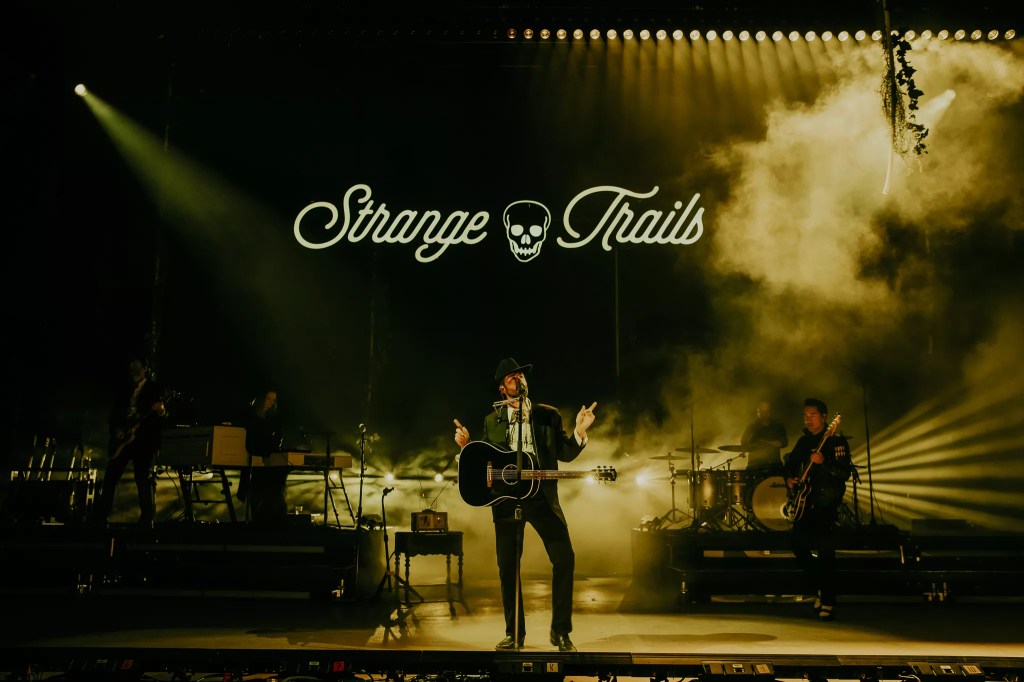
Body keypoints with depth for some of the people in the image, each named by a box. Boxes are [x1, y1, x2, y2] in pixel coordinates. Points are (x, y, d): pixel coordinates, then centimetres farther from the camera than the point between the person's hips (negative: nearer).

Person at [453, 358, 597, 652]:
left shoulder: (548, 415, 9)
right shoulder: (492, 421, 12)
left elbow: (565, 454, 5)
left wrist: (579, 432, -11)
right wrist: (466, 445, -2)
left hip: (541, 496, -1)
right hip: (506, 498, 1)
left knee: (565, 559, -9)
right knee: (507, 566, 3)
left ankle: (560, 631, 5)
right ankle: (514, 633, 18)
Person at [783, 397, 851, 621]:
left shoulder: (836, 441, -6)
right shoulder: (803, 441, 14)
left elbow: (845, 473, -16)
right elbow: (790, 464, 24)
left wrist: (823, 463, -30)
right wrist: (789, 479, 4)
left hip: (825, 503, -7)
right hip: (804, 502, 7)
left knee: (825, 551, -11)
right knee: (799, 546, 8)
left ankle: (827, 603, -5)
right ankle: (822, 587, 27)